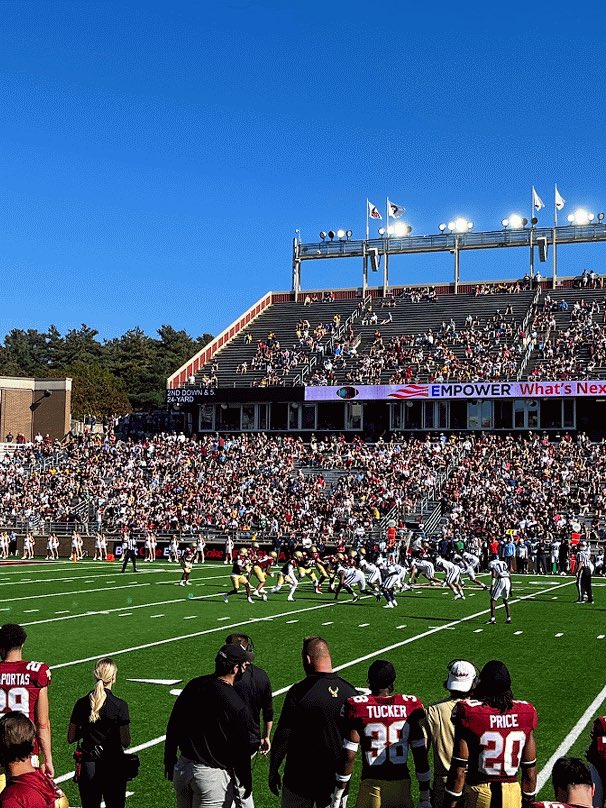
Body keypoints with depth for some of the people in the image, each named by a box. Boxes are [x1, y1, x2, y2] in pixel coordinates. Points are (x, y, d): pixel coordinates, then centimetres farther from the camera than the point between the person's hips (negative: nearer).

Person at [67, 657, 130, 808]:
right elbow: (125, 742, -9)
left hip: (87, 765, 3)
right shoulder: (120, 705, -11)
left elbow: (71, 738, 4)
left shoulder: (82, 703, -1)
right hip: (113, 765, -2)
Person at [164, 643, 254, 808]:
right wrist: (246, 785, 2)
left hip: (182, 768, 7)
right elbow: (241, 751, -12)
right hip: (214, 776, -6)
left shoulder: (193, 686, -1)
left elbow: (173, 726, 7)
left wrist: (169, 760, 19)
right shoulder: (238, 707, -20)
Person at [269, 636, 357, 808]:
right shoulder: (350, 691, -2)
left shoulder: (298, 692, -15)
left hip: (300, 776, -3)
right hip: (337, 776, 4)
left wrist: (273, 771, 0)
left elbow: (282, 737, -11)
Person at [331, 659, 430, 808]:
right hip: (401, 783, 2)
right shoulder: (410, 706, -1)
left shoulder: (358, 707, -8)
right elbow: (420, 755, 2)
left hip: (371, 784, -2)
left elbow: (349, 756, -8)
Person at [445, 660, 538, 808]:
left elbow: (459, 771, -11)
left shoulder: (469, 714, -11)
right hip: (512, 793, 3)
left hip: (478, 793, -3)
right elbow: (530, 771, 7)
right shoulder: (525, 713, 0)